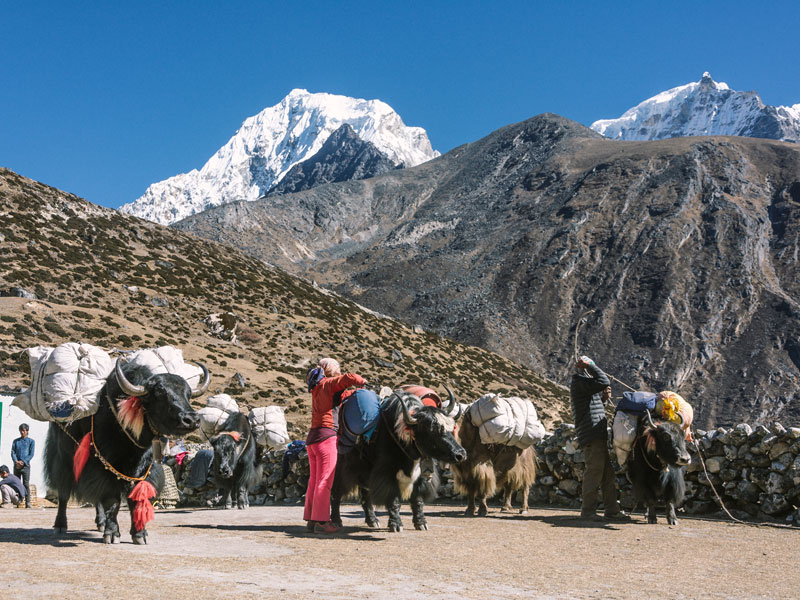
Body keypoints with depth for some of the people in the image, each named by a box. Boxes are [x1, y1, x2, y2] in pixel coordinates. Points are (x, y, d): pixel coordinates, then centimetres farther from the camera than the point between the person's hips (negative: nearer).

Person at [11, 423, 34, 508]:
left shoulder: (31, 441, 7)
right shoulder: (15, 441, 14)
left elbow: (31, 454, -1)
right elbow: (13, 452, 4)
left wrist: (23, 462, -14)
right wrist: (16, 461, -13)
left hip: (26, 465, -3)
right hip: (16, 466, 3)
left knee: (26, 484, -7)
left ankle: (28, 502, -8)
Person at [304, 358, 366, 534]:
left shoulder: (317, 389, 21)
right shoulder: (328, 384, -3)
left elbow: (338, 395, 29)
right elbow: (349, 378, -18)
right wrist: (364, 382, 0)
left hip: (312, 438, 9)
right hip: (326, 435, -9)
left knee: (314, 480, 11)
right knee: (325, 480, -7)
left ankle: (311, 519, 14)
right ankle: (321, 521, -7)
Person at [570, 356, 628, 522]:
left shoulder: (583, 381, 21)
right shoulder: (579, 381, -10)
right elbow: (604, 382, -21)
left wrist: (603, 397, 12)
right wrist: (589, 364, -12)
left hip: (599, 435, 10)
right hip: (591, 435, -10)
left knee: (608, 472, 12)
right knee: (594, 470, -9)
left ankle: (611, 510, 17)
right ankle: (587, 511, -5)